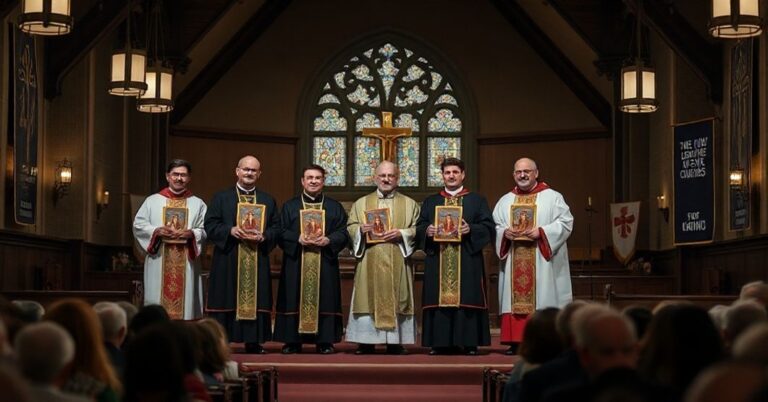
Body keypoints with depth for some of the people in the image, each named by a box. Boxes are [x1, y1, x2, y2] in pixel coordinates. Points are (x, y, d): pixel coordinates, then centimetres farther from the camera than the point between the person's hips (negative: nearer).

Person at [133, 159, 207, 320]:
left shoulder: (198, 204, 10)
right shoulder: (152, 201, 10)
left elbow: (207, 230, 3)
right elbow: (138, 225, 4)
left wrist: (191, 233, -16)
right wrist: (157, 231, -12)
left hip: (186, 265, 0)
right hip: (158, 264, 0)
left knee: (185, 304, -2)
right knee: (157, 304, -3)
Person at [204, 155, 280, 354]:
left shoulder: (268, 201, 14)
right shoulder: (221, 197, 8)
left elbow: (276, 229, 7)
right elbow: (210, 225, 0)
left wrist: (263, 236, -12)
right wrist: (230, 231, -15)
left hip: (257, 261, 2)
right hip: (228, 258, -2)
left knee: (256, 299, 0)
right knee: (227, 299, -3)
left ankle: (254, 342, 5)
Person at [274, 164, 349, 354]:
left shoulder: (335, 207, 12)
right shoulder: (290, 206, 10)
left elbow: (343, 233, 4)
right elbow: (281, 232, 2)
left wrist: (328, 240, -14)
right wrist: (297, 238, -15)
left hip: (325, 264, 0)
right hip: (296, 264, 0)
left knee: (324, 300, -1)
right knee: (295, 300, -2)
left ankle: (324, 341, 5)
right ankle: (293, 340, 4)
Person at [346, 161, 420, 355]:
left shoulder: (410, 204, 10)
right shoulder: (361, 204, 14)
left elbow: (418, 230, 3)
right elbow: (350, 227, 8)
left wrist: (401, 233, -14)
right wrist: (361, 229, -13)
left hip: (397, 263, 0)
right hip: (369, 263, 1)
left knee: (396, 300, -3)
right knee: (368, 299, -3)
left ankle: (395, 343, 2)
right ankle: (366, 343, 1)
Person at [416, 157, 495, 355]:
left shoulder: (477, 201, 11)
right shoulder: (430, 202, 17)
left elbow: (488, 227, 2)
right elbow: (419, 228, 12)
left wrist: (470, 229, -16)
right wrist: (427, 231, -10)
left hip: (467, 261, -2)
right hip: (438, 260, 2)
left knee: (466, 300, -5)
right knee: (439, 301, -2)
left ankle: (469, 343, -2)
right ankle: (441, 343, 1)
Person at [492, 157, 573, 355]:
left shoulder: (552, 197, 5)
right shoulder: (505, 201, 17)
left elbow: (565, 222, -4)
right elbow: (494, 226, 13)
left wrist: (542, 231, -16)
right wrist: (505, 233, -9)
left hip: (542, 262, -3)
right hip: (513, 263, 4)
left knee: (542, 299, -7)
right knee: (515, 299, -2)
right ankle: (516, 341, -1)